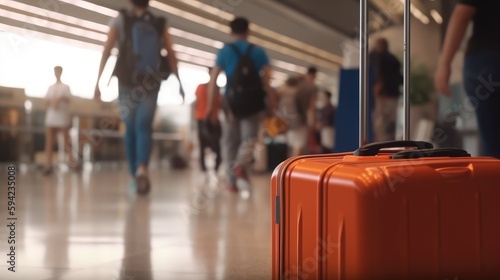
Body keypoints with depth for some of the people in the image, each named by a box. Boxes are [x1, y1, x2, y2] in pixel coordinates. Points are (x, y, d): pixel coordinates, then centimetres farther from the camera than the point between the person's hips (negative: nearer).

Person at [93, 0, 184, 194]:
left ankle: (135, 175, 14)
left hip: (127, 82, 0)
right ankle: (142, 169, -31)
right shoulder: (160, 24, 8)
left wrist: (98, 82, -1)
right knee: (144, 127, -5)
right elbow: (171, 55, 4)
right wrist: (179, 83, 8)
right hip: (150, 83, 0)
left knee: (130, 129, 13)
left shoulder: (120, 20, 4)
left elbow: (106, 52, -2)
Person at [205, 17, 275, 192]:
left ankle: (232, 181, 11)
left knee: (231, 140, 11)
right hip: (253, 102, -1)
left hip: (232, 101, 1)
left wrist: (210, 104, -2)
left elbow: (213, 79, -4)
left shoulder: (224, 51, 3)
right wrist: (271, 101, -5)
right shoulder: (258, 52, 4)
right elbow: (266, 78, -7)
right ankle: (240, 166, -26)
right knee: (249, 137, 4)